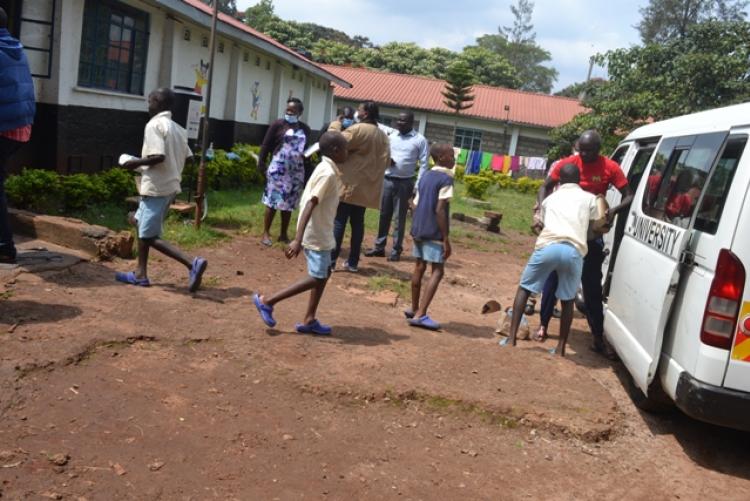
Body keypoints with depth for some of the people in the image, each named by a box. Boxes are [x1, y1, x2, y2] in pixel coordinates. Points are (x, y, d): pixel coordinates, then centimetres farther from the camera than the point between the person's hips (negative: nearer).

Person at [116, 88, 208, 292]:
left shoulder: (154, 125, -14)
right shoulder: (177, 128, 13)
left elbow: (159, 156, -24)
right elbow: (187, 157, 12)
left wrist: (136, 163, -10)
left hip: (156, 188, -9)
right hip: (170, 185, 9)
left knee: (151, 236, -4)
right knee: (141, 223, 21)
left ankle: (192, 263, -17)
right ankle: (141, 274, 23)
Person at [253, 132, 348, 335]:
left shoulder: (327, 170, 11)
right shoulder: (328, 173, -20)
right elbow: (310, 205, -28)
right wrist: (298, 239, -34)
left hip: (321, 233, 10)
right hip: (316, 234, -10)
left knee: (324, 274, 15)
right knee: (316, 278, -5)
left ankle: (309, 320, 20)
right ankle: (267, 301, -1)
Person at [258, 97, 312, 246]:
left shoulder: (305, 129, 10)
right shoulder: (277, 125, -1)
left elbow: (307, 149, 14)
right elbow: (266, 145, -2)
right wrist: (261, 164, -10)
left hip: (296, 171, 4)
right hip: (278, 169, -4)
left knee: (289, 204, 9)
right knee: (272, 202, -1)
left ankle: (284, 234, 19)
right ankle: (266, 233, 6)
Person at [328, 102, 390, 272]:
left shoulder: (358, 129, -12)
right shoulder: (383, 135, 12)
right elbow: (386, 160, 15)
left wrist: (334, 127, 1)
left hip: (350, 183, -7)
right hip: (367, 186, 7)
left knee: (339, 221, -4)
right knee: (358, 223, 10)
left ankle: (331, 260, -4)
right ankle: (353, 262, 12)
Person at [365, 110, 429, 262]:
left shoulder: (420, 140, -4)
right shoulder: (391, 136, 7)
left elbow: (424, 164, -5)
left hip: (405, 183, -4)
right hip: (387, 180, 4)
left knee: (400, 217, 2)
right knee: (384, 215, 10)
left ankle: (396, 250, 10)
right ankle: (379, 247, 19)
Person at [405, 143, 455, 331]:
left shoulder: (425, 176, 12)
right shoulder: (446, 179, -12)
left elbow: (415, 205, 13)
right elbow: (440, 210, -19)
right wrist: (446, 239, -17)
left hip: (418, 229, 8)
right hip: (434, 232, -8)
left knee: (419, 267, 16)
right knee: (437, 271, -5)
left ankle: (414, 309, 27)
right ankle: (420, 315, -13)